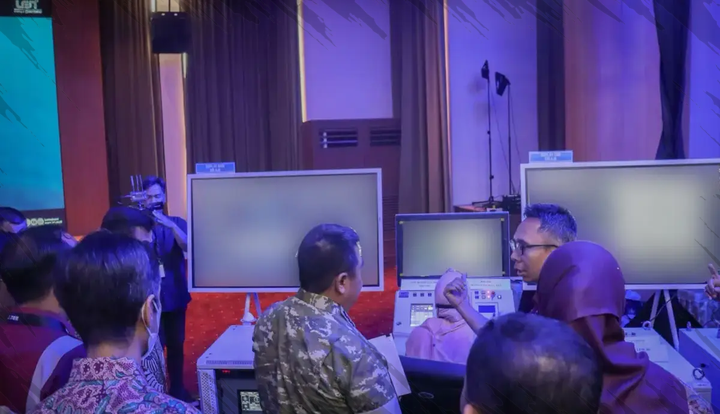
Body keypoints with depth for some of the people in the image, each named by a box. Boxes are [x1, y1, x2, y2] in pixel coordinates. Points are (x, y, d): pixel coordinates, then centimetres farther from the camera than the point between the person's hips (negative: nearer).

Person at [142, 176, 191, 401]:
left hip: (175, 296, 2)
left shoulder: (177, 222, 5)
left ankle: (177, 388, 23)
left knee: (176, 344, 9)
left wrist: (170, 225, -28)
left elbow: (187, 246, -12)